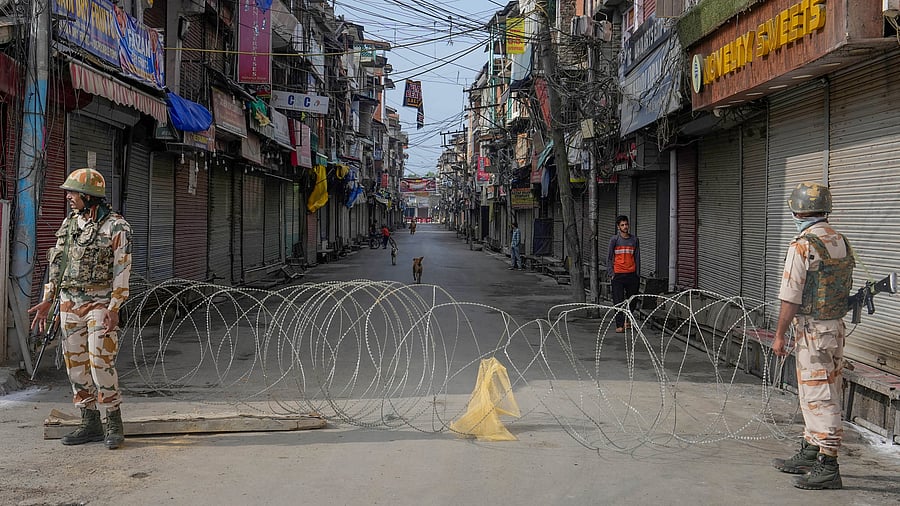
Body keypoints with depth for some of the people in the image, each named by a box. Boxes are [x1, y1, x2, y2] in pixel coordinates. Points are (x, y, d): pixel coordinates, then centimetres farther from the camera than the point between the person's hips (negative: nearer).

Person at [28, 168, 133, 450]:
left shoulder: (116, 227, -9)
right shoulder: (69, 223, 10)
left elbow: (122, 271, -11)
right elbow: (57, 263, 16)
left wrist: (114, 308, -18)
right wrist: (47, 300, 11)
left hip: (100, 303, -7)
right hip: (69, 304, 7)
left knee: (101, 364, -11)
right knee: (76, 365, 7)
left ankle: (114, 425, 0)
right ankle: (90, 424, 16)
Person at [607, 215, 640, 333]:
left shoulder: (634, 240, 9)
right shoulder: (614, 239, 1)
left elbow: (637, 258, 12)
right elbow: (609, 258, 2)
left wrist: (638, 275, 7)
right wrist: (611, 273, -5)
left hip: (632, 274, 3)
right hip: (618, 274, -3)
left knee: (632, 300, 9)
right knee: (618, 301, -4)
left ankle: (627, 320, 28)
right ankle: (619, 325, -2)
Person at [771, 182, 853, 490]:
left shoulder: (803, 246, -17)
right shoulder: (842, 243, 9)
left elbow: (791, 297, -18)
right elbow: (846, 290, 16)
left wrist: (779, 335, -11)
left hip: (811, 330, -9)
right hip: (836, 326, 9)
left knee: (819, 398, -6)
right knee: (813, 396, 17)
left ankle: (828, 468, -4)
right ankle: (809, 455, 28)